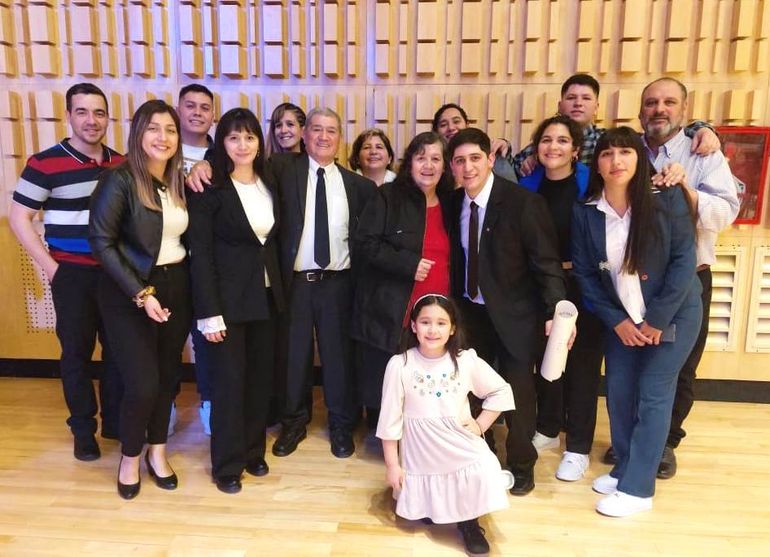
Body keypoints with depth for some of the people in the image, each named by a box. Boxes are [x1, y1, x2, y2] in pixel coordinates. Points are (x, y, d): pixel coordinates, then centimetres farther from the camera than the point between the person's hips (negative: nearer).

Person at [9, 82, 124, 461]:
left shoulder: (121, 164, 4)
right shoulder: (45, 163, -8)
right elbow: (19, 217, -5)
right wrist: (50, 267, -10)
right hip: (73, 274, -3)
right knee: (77, 351, 7)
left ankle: (115, 421, 28)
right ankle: (83, 428, 25)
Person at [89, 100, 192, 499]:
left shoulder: (180, 181, 5)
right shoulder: (120, 180, -12)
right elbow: (102, 242, -15)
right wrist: (141, 293, -18)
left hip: (176, 287, 5)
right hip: (130, 293, -5)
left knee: (168, 375, 12)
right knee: (142, 383, -4)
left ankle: (157, 451, 33)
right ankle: (130, 458, 24)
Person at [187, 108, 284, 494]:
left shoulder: (269, 185, 7)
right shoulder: (209, 189, -10)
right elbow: (200, 254, -13)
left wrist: (278, 288, 6)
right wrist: (209, 313, -16)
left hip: (266, 296, 6)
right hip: (228, 298, -5)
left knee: (260, 377, 13)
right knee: (230, 380, 3)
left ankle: (253, 451, 31)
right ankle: (227, 463, 21)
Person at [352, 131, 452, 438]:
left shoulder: (448, 205, 13)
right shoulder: (388, 196, -3)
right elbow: (366, 242, -11)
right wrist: (409, 264, -18)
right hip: (389, 313, -4)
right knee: (382, 385, 6)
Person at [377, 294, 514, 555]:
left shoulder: (466, 361, -10)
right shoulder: (399, 365, -15)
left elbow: (502, 392, 5)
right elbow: (390, 418, -7)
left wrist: (480, 425, -4)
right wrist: (392, 464, -4)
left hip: (462, 446, 1)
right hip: (420, 453, 0)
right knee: (423, 515, 9)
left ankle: (469, 522, 11)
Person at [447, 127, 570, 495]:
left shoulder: (523, 203, -17)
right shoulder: (454, 203, -1)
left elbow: (547, 263, -16)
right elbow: (456, 257, 4)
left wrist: (555, 311, -25)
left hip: (514, 314, -4)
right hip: (470, 312, 5)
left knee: (518, 391, 9)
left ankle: (521, 464, 32)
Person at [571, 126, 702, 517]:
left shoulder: (667, 199, -14)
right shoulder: (585, 212, -7)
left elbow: (684, 261, -14)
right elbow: (584, 273, -4)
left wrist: (657, 319, -16)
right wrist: (616, 320, -9)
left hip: (672, 313, -3)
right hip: (622, 317, 3)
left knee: (653, 395, -2)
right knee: (618, 393, 5)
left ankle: (637, 488, 8)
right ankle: (624, 468, 25)